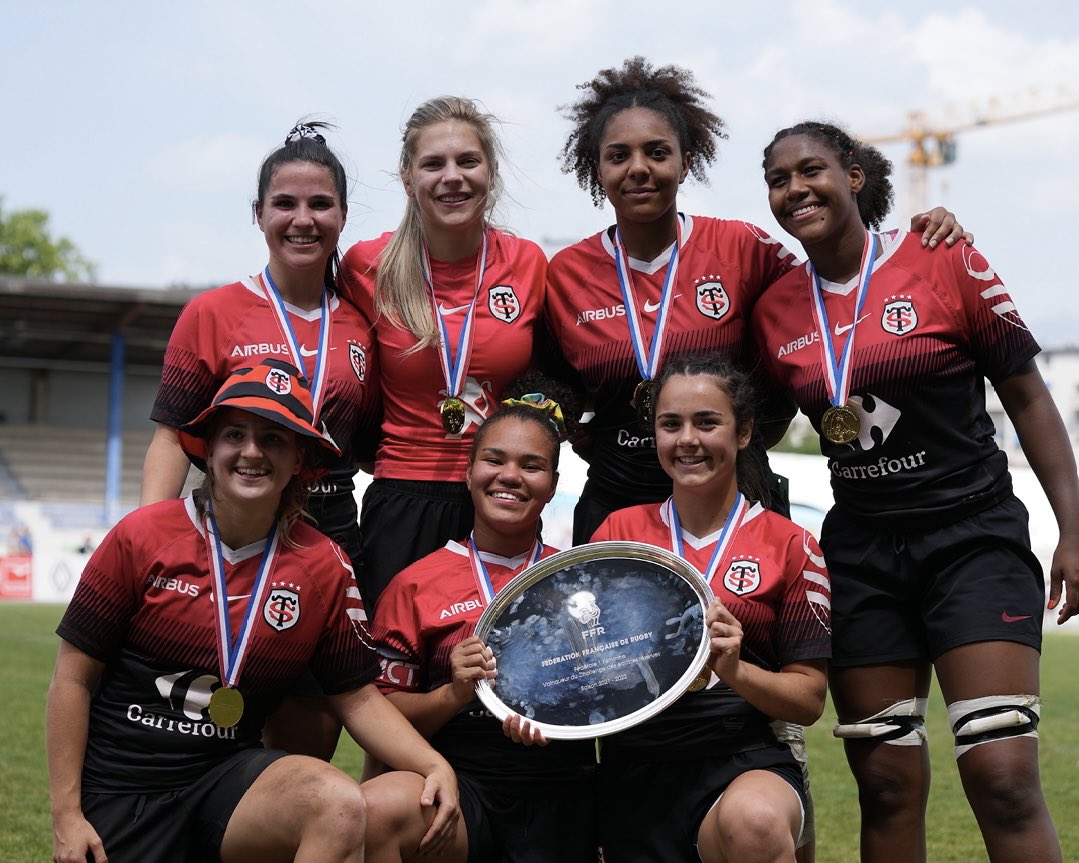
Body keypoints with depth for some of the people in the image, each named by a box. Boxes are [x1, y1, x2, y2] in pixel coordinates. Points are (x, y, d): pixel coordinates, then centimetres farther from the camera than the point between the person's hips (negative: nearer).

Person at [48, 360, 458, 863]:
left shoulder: (324, 566, 1)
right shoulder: (143, 536, -5)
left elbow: (356, 698, 6)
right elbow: (74, 677, -2)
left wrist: (436, 765, -12)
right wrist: (66, 815, -5)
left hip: (229, 775, 1)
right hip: (117, 796, 0)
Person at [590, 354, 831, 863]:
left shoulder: (790, 546, 3)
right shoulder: (620, 529, 9)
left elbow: (809, 698, 2)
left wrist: (735, 670, -17)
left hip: (745, 761, -2)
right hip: (635, 768, 3)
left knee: (754, 820, -36)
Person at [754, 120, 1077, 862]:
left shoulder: (945, 263, -5)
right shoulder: (774, 312, 4)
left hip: (972, 538, -3)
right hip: (860, 554, 4)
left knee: (1004, 777, -13)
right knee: (887, 786, 7)